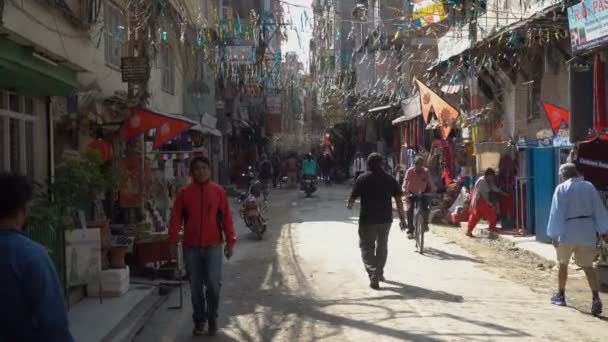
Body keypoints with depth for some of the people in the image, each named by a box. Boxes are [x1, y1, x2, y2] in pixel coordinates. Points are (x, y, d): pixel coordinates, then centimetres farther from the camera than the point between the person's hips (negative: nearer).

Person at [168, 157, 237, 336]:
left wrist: (230, 241, -2)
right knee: (196, 286, 7)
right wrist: (173, 241, -5)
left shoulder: (218, 191, 1)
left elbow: (226, 217, 2)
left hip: (213, 245, -1)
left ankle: (212, 318, 15)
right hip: (191, 247, 1)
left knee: (213, 283, -5)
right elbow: (175, 218, 2)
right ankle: (199, 320, 21)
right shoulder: (184, 193, 2)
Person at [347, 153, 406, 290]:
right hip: (385, 219, 3)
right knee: (382, 247, 19)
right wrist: (402, 218, 4)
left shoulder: (362, 179, -5)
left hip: (367, 219, -3)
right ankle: (379, 274, 30)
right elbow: (398, 200, -2)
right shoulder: (390, 179, 2)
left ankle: (374, 275, -14)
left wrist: (350, 205, 19)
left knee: (367, 248, 5)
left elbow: (353, 198, -4)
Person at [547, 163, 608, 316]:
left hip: (568, 231, -3)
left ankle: (561, 296, 27)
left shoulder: (561, 188, -5)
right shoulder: (589, 186, 7)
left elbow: (557, 213, -9)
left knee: (563, 263, 17)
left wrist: (554, 235, -7)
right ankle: (596, 298, -15)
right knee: (588, 266, 3)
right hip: (587, 231, 3)